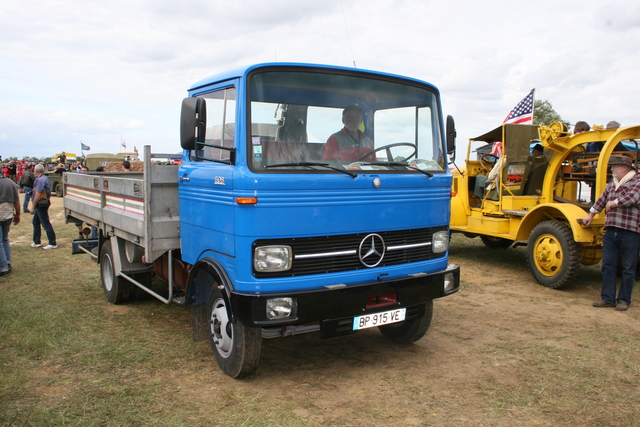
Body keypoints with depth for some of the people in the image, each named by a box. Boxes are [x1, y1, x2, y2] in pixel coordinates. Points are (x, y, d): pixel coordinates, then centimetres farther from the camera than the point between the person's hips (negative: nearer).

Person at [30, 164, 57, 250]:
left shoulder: (40, 180, -18)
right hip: (45, 202, 11)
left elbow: (38, 195, -22)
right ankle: (36, 242, 26)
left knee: (46, 224, -5)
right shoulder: (45, 178, 13)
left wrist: (33, 207, -16)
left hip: (41, 204, -11)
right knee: (35, 222, 19)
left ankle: (52, 243, -1)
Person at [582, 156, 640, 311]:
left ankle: (624, 300, 14)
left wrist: (613, 203, -7)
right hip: (611, 231, 7)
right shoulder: (612, 183, 17)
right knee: (607, 265, 6)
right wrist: (591, 215, 30)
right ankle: (608, 298, 13)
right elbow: (602, 199, 26)